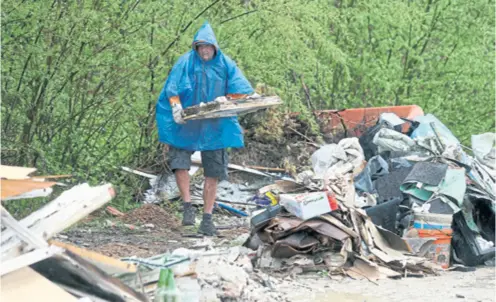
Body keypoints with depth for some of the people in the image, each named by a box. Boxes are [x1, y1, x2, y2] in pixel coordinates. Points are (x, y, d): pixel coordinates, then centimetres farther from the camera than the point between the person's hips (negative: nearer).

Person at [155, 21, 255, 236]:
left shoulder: (225, 65, 2)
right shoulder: (186, 62, -1)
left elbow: (244, 91, 2)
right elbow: (172, 89, -4)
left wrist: (227, 99, -16)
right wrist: (177, 107, -21)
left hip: (215, 128, 1)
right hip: (186, 125, -1)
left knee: (213, 173, 3)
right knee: (179, 163, -13)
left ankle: (207, 219, 10)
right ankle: (187, 207, 5)